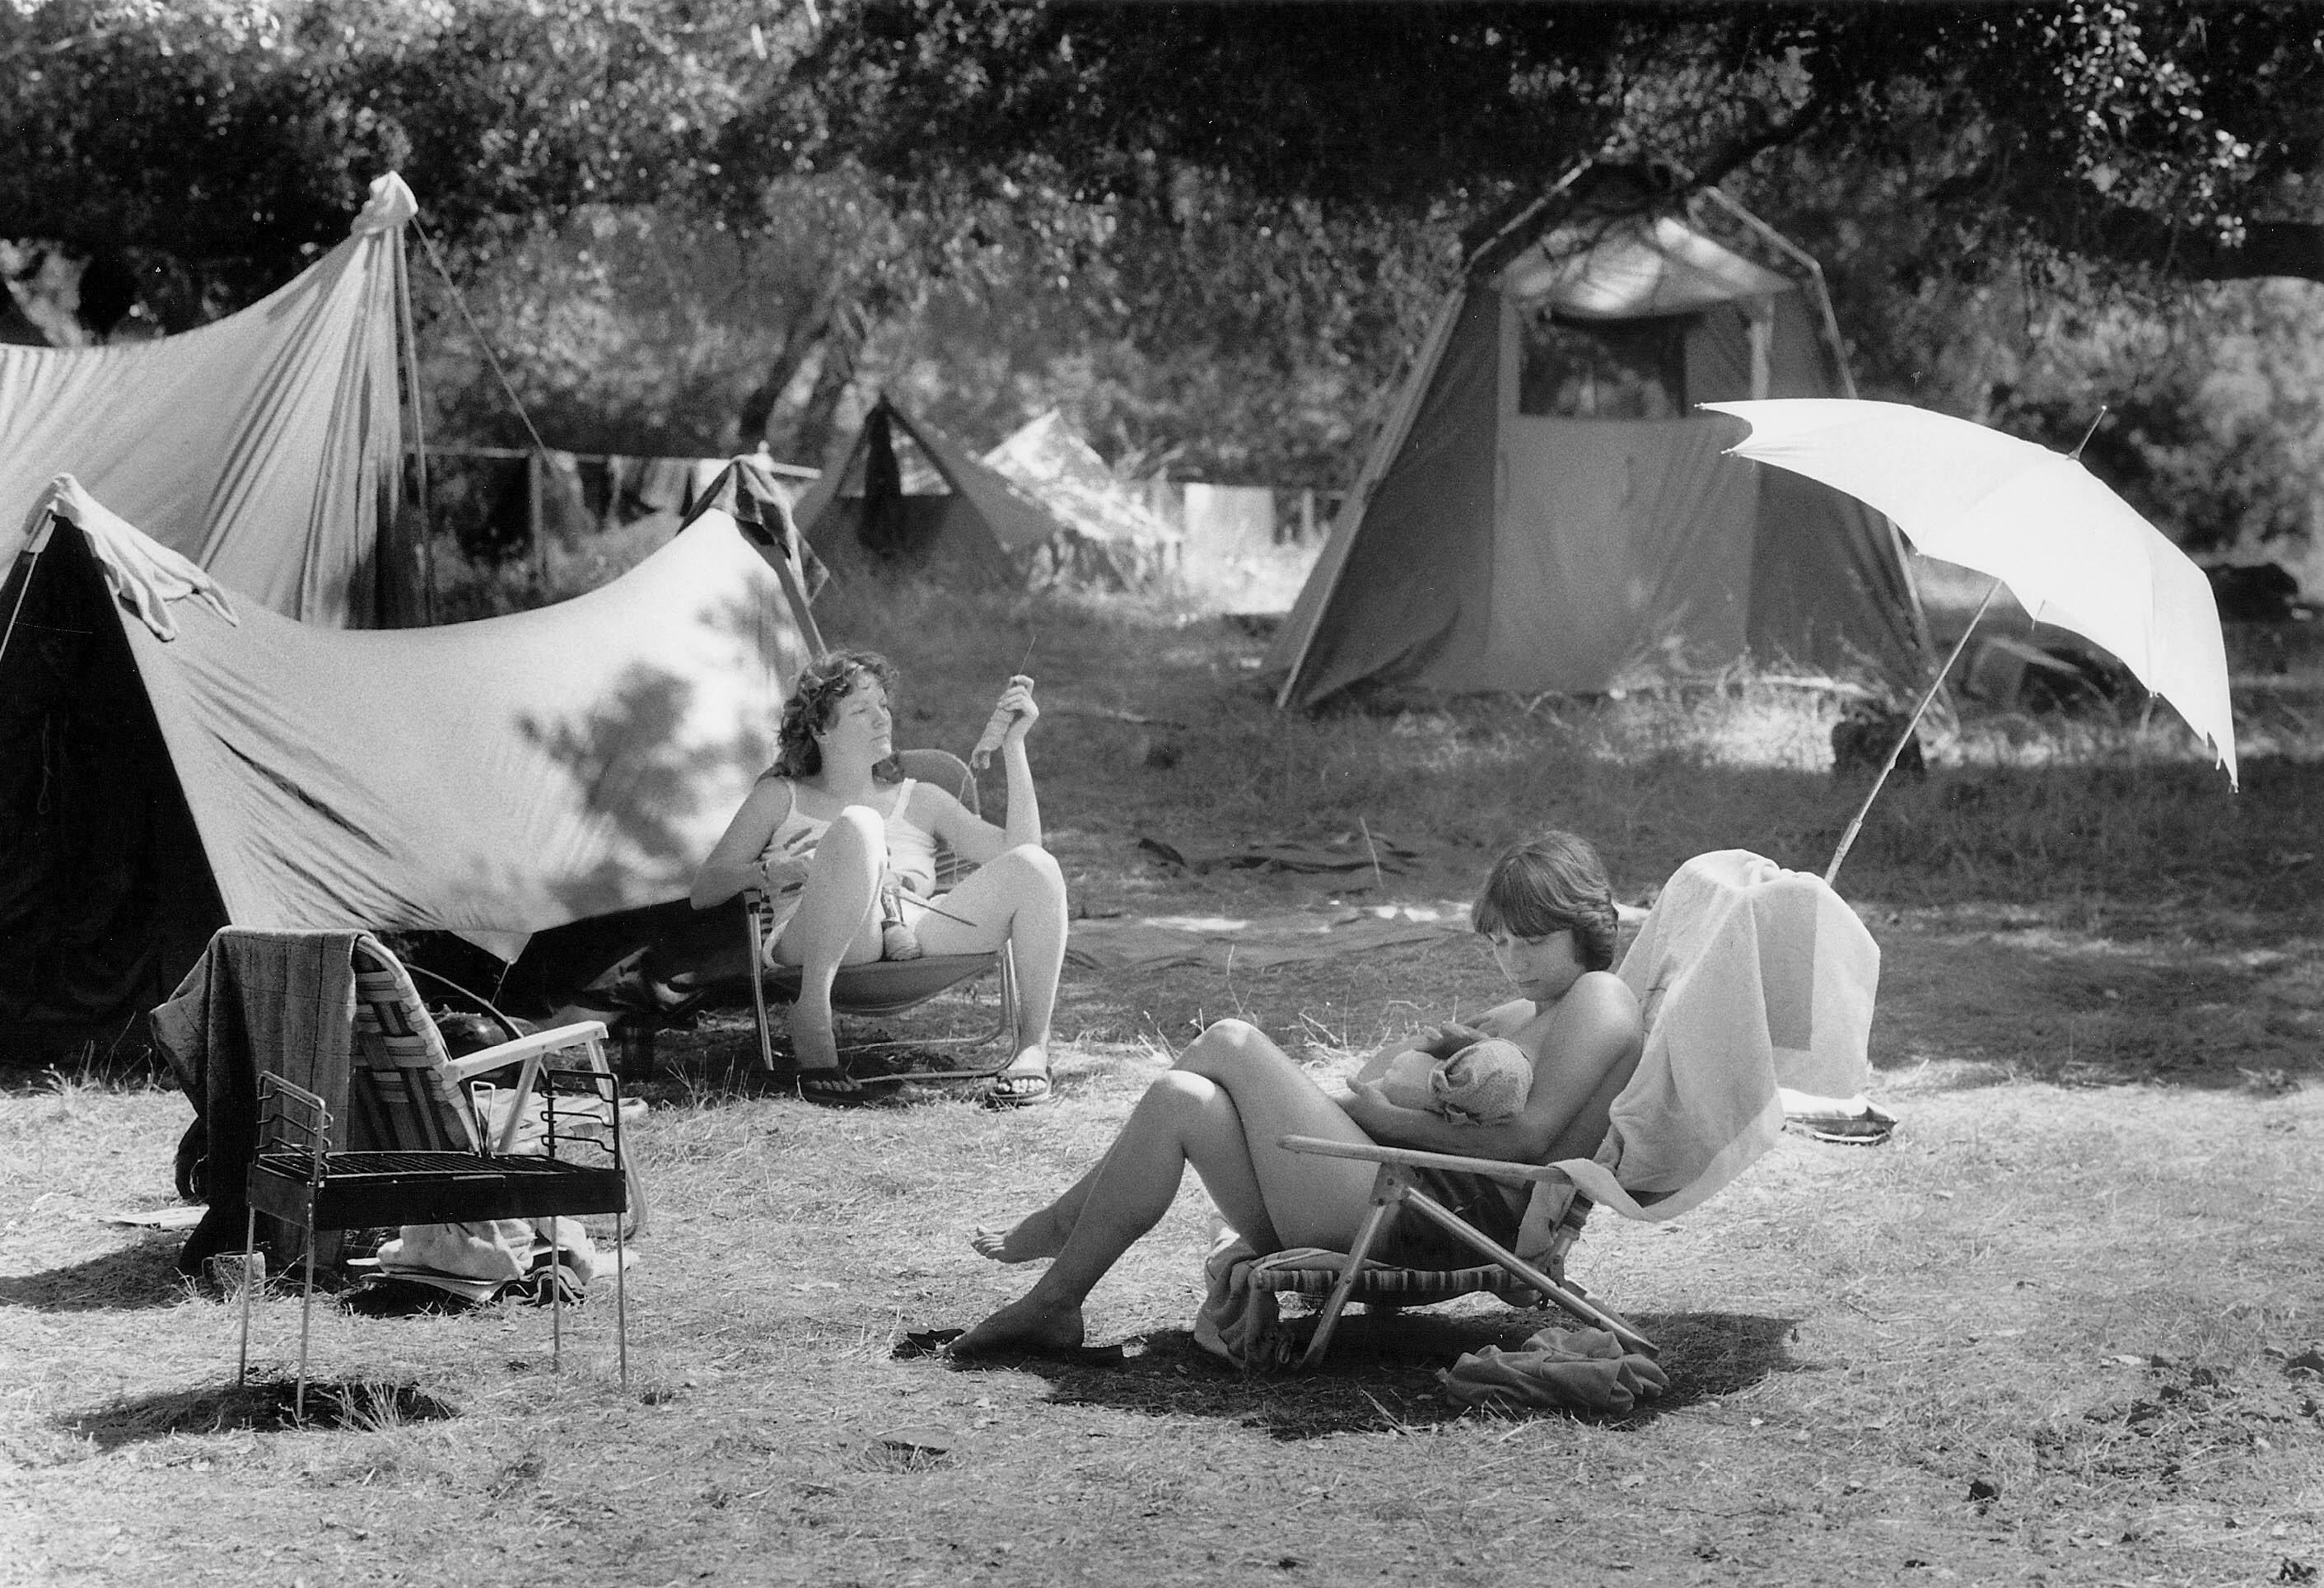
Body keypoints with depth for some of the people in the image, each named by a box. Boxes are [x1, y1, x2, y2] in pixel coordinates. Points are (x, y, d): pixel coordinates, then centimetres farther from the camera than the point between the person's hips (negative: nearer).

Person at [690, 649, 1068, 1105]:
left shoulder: (918, 800, 30)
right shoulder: (780, 797, 25)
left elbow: (1016, 849, 17)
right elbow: (704, 892, 20)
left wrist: (1013, 747, 12)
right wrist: (769, 872, -1)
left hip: (916, 939, 3)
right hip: (809, 943, -3)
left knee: (1036, 866, -23)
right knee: (857, 827, -36)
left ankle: (1032, 1048, -18)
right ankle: (811, 1015, -33)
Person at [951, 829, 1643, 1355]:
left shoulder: (1598, 1000, 1)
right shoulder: (1526, 1014, 30)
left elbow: (1527, 1136, -14)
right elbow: (1376, 1075, 26)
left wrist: (1388, 1116, -8)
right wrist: (1430, 1045, 2)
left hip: (1429, 1219, -10)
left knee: (1230, 1044, -8)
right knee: (1183, 1100, -4)